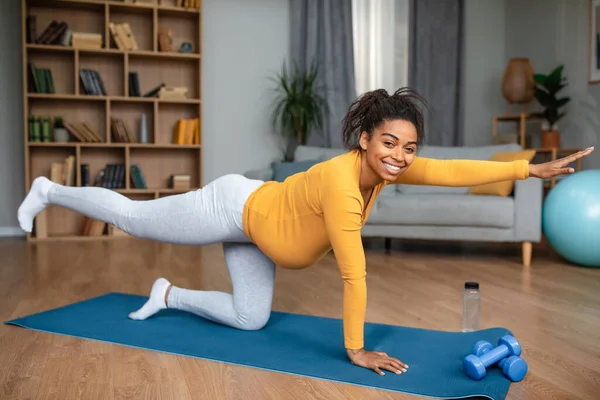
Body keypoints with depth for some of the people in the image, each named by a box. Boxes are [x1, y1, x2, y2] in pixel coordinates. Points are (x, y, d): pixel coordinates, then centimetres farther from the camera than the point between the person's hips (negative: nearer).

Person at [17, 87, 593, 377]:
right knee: (132, 219, 15)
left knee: (251, 319, 10)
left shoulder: (389, 166, -16)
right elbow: (353, 274, -35)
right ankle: (49, 191, 39)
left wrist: (533, 168, -14)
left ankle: (169, 295, 29)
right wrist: (355, 350, -28)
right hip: (231, 206, -7)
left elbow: (455, 171, -13)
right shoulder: (342, 181, -39)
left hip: (254, 218, 8)